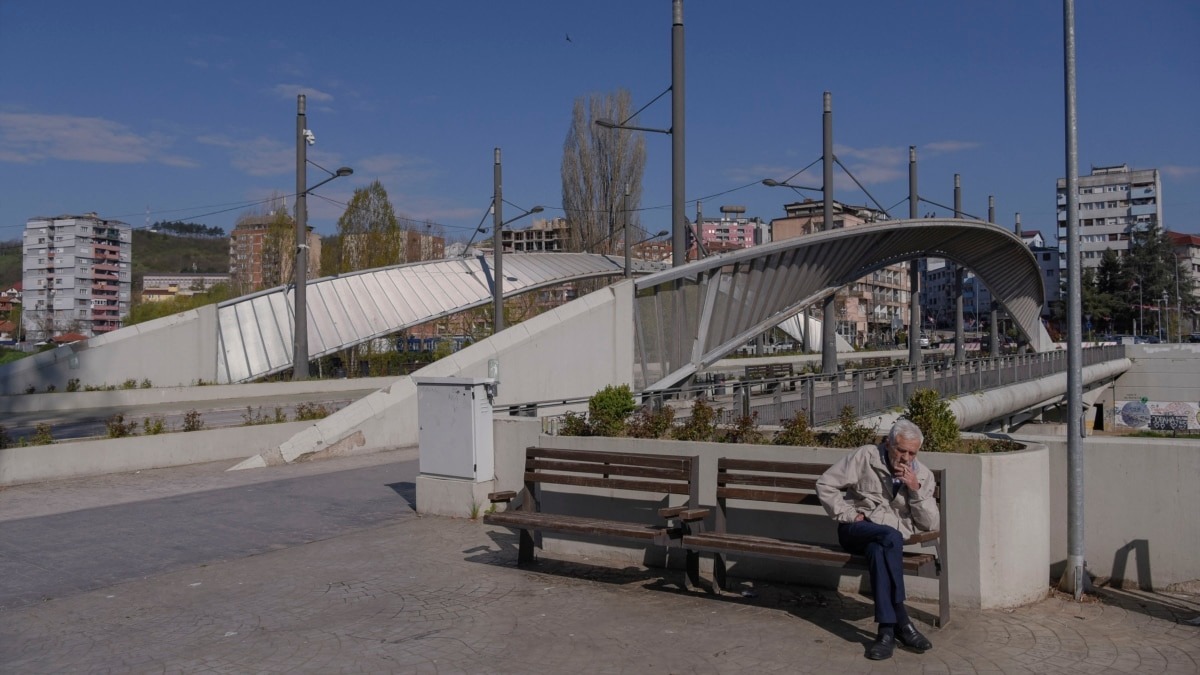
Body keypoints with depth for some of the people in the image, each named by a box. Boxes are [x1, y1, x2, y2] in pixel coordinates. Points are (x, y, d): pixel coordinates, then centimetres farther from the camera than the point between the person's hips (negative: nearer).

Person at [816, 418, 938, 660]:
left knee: (878, 550, -36)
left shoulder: (923, 475, 8)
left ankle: (887, 630, -36)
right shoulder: (865, 456, -1)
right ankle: (902, 623, -35)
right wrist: (848, 514, -10)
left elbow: (931, 524, 2)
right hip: (858, 530, -2)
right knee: (890, 536, -36)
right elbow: (825, 484, -2)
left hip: (891, 539, 3)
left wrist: (916, 489, -11)